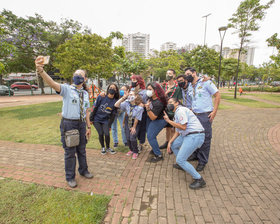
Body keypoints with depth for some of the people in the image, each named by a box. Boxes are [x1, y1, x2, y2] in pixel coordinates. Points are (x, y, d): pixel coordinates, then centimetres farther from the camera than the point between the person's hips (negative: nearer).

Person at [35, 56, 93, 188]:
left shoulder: (85, 93, 8)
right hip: (68, 124, -4)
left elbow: (86, 111, 10)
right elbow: (52, 83, -27)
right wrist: (40, 70, -45)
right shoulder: (67, 89, -7)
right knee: (70, 151, 6)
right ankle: (70, 177, 27)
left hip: (81, 124, 5)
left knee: (81, 149, 18)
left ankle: (83, 170, 41)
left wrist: (88, 127, 8)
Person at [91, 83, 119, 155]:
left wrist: (109, 125, 0)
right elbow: (94, 107, -5)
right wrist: (91, 118, -6)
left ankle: (108, 147, 19)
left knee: (107, 134, -10)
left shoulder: (115, 101, -4)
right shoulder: (101, 97, -10)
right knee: (101, 134, -5)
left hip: (105, 120, 1)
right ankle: (103, 148, 22)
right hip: (97, 119, -1)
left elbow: (113, 115, 1)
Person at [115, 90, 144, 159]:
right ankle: (131, 150, 32)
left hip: (136, 122, -4)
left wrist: (134, 127, -12)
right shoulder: (127, 103, -18)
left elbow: (137, 118, -20)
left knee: (132, 138, -12)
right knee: (127, 137, 4)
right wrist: (123, 97, -30)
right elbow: (116, 105, -24)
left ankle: (135, 152, 14)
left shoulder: (140, 106, -27)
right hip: (128, 120, 4)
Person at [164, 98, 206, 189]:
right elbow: (178, 131, 19)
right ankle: (181, 164, 38)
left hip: (195, 136, -10)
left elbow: (183, 127, -20)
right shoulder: (177, 113, 21)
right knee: (173, 145, 23)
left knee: (180, 160, -11)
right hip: (187, 135, 10)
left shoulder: (180, 110, -10)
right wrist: (169, 142, 11)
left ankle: (199, 180, 0)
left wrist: (169, 121, -12)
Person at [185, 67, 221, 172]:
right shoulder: (190, 87, 14)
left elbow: (217, 95, -7)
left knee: (205, 138, 1)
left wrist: (214, 111, -13)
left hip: (205, 115, -6)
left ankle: (202, 161, 15)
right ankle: (195, 155, 30)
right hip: (194, 115, 6)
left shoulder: (205, 82, -6)